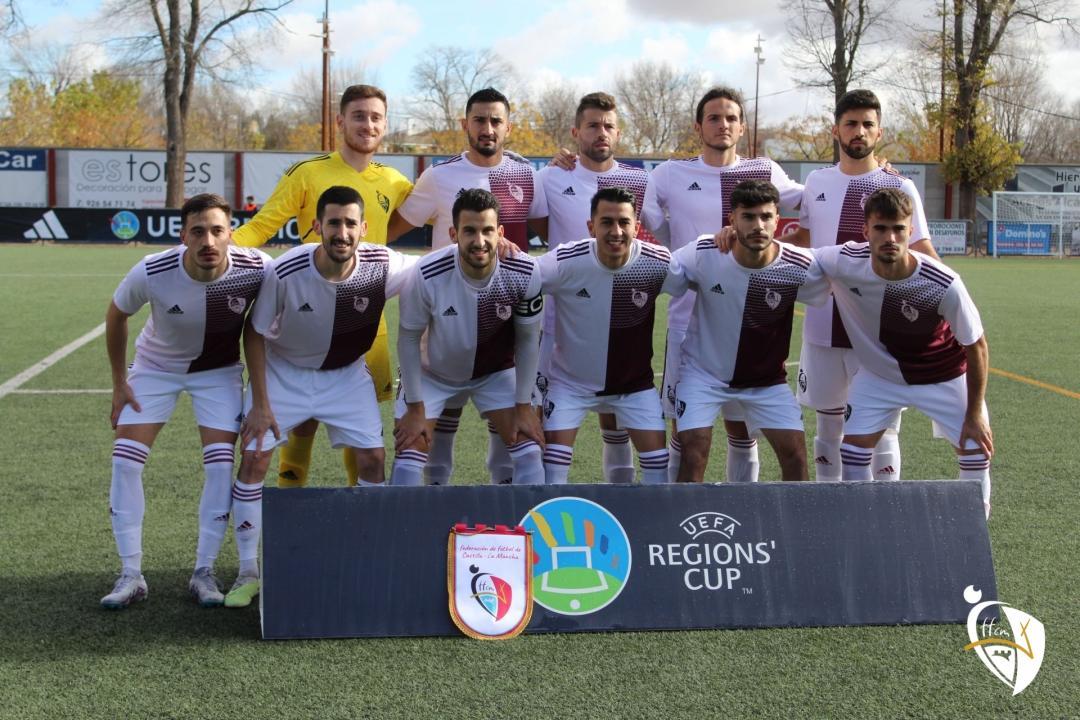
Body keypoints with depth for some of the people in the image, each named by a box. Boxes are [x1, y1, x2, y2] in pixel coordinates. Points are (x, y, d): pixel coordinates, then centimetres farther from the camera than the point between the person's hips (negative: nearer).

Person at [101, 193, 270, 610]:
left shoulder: (257, 268, -29)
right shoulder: (151, 272, -30)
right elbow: (116, 315, -7)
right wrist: (119, 383, -3)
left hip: (219, 371, 0)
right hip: (155, 367, 0)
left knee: (221, 463, -12)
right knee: (125, 459, -10)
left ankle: (204, 572, 3)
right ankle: (131, 575, 1)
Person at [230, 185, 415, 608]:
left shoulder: (383, 266, -25)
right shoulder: (285, 272, -29)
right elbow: (255, 334, -14)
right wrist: (261, 404, -13)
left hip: (347, 374, 1)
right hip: (283, 371, -1)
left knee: (372, 458, -7)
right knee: (254, 459, -9)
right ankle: (248, 573, 5)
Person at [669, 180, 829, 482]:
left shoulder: (800, 267, -19)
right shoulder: (704, 253, -21)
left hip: (767, 380, 1)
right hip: (703, 372, -1)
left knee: (796, 456, -4)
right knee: (693, 457, -11)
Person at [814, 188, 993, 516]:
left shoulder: (945, 285, -33)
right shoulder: (845, 261, -28)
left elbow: (976, 347, -18)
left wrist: (974, 413, -12)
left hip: (944, 378, -1)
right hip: (877, 375, 1)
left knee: (976, 452, 0)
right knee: (852, 453, -5)